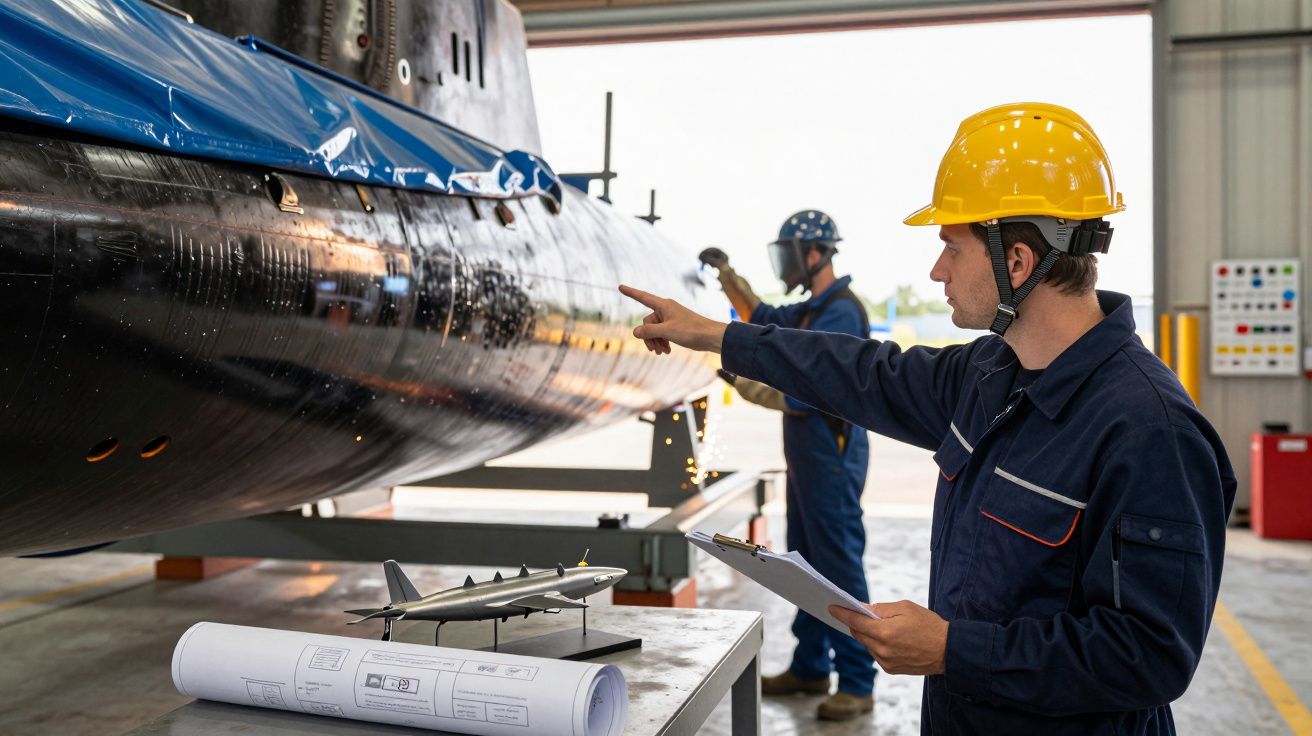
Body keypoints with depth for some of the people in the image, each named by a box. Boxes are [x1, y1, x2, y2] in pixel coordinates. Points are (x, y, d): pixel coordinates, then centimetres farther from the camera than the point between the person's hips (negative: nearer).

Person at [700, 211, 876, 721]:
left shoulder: (840, 313, -17)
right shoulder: (811, 310, 14)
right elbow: (762, 318, 33)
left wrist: (740, 382, -11)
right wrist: (727, 274, 24)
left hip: (832, 458, -10)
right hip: (807, 455, 10)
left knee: (840, 567, -5)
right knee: (807, 564, 16)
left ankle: (857, 684, 2)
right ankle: (811, 666, 27)